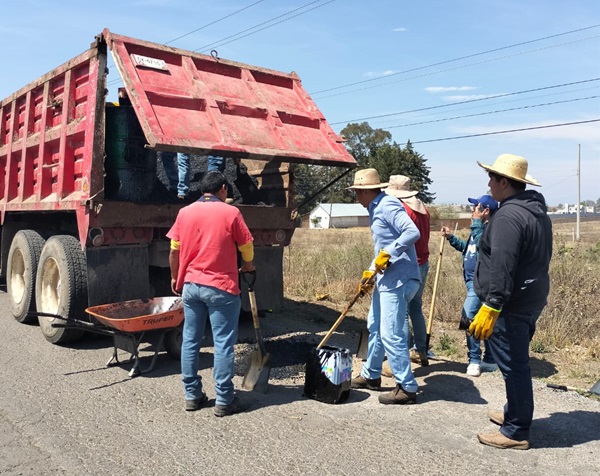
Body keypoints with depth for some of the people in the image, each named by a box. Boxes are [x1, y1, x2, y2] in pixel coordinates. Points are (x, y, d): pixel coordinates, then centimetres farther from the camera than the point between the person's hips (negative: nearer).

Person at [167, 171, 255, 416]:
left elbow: (174, 250, 7)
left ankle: (192, 395, 20)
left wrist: (175, 278, 21)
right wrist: (248, 266, 22)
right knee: (223, 344, 1)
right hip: (221, 287, -4)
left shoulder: (185, 212, 5)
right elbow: (247, 247, 2)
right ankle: (224, 401, 5)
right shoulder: (230, 212, -6)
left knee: (190, 341, 12)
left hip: (191, 286, 5)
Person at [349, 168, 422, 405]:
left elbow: (412, 233, -29)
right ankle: (371, 376, 34)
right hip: (385, 278, 11)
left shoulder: (388, 206, -15)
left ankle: (407, 388, 4)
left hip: (397, 280, -11)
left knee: (391, 334, -8)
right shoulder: (376, 209, 17)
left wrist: (387, 253, -25)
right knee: (375, 327, 19)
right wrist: (370, 273, 15)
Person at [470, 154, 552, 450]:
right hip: (532, 298, 11)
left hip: (510, 304, -10)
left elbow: (502, 266, -28)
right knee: (518, 362, 21)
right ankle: (515, 413, 36)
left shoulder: (508, 215, -20)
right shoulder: (537, 211, 13)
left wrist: (491, 306, -28)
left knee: (512, 366, -1)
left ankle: (516, 432, 9)